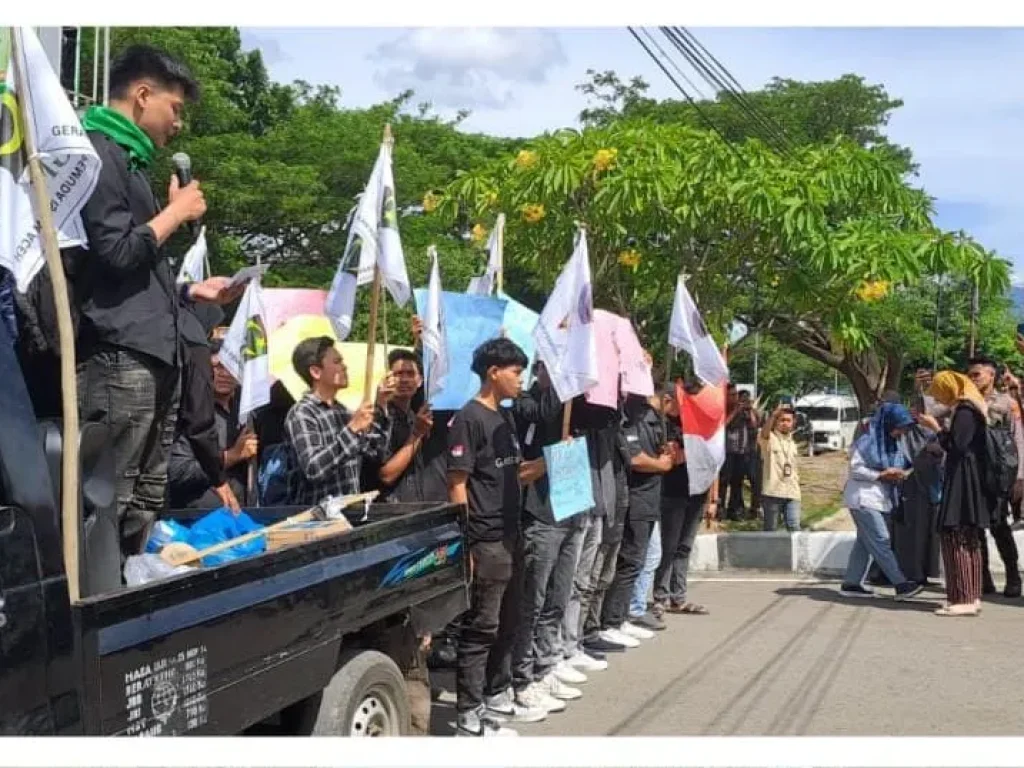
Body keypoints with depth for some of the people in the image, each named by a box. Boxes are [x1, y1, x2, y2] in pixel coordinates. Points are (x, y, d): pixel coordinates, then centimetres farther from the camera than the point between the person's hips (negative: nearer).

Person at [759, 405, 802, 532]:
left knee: (794, 528, -4)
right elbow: (763, 433, -30)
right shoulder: (769, 438, -4)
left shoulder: (792, 443, 16)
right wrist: (773, 415, -46)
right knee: (770, 529, 4)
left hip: (792, 493, 5)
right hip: (772, 492, -4)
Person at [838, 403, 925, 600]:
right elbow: (856, 469, -14)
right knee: (881, 542, -10)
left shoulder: (893, 444, 13)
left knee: (865, 543, 9)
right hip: (864, 499, -9)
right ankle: (901, 585, -14)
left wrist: (898, 474, -3)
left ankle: (851, 584, 14)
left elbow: (898, 467, 20)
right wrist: (881, 475, -20)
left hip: (881, 500, 9)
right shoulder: (866, 441, -12)